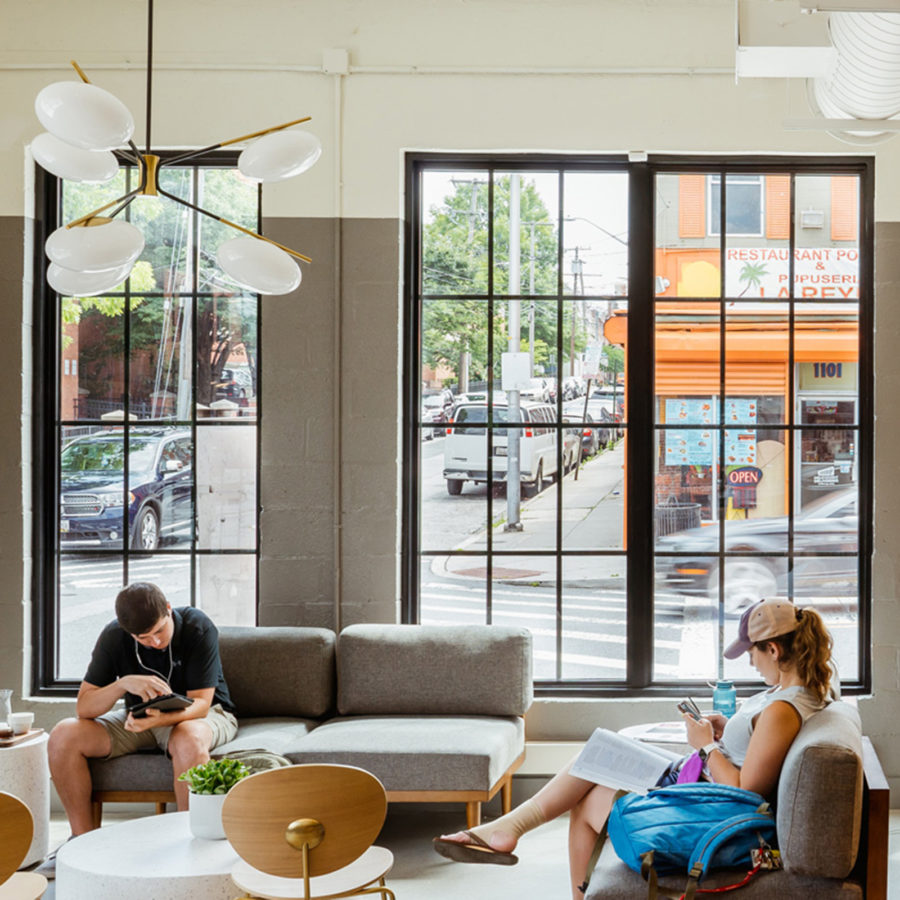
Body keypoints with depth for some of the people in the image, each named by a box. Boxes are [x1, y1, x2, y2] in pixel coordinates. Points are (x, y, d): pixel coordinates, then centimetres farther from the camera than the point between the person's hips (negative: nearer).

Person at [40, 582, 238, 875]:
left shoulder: (198, 628, -23)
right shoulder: (113, 637, -13)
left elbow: (199, 703, -24)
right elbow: (84, 707, -15)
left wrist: (159, 718, -45)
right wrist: (124, 684, -35)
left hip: (198, 714, -4)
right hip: (140, 717, 4)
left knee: (189, 741, -42)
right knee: (64, 736, -18)